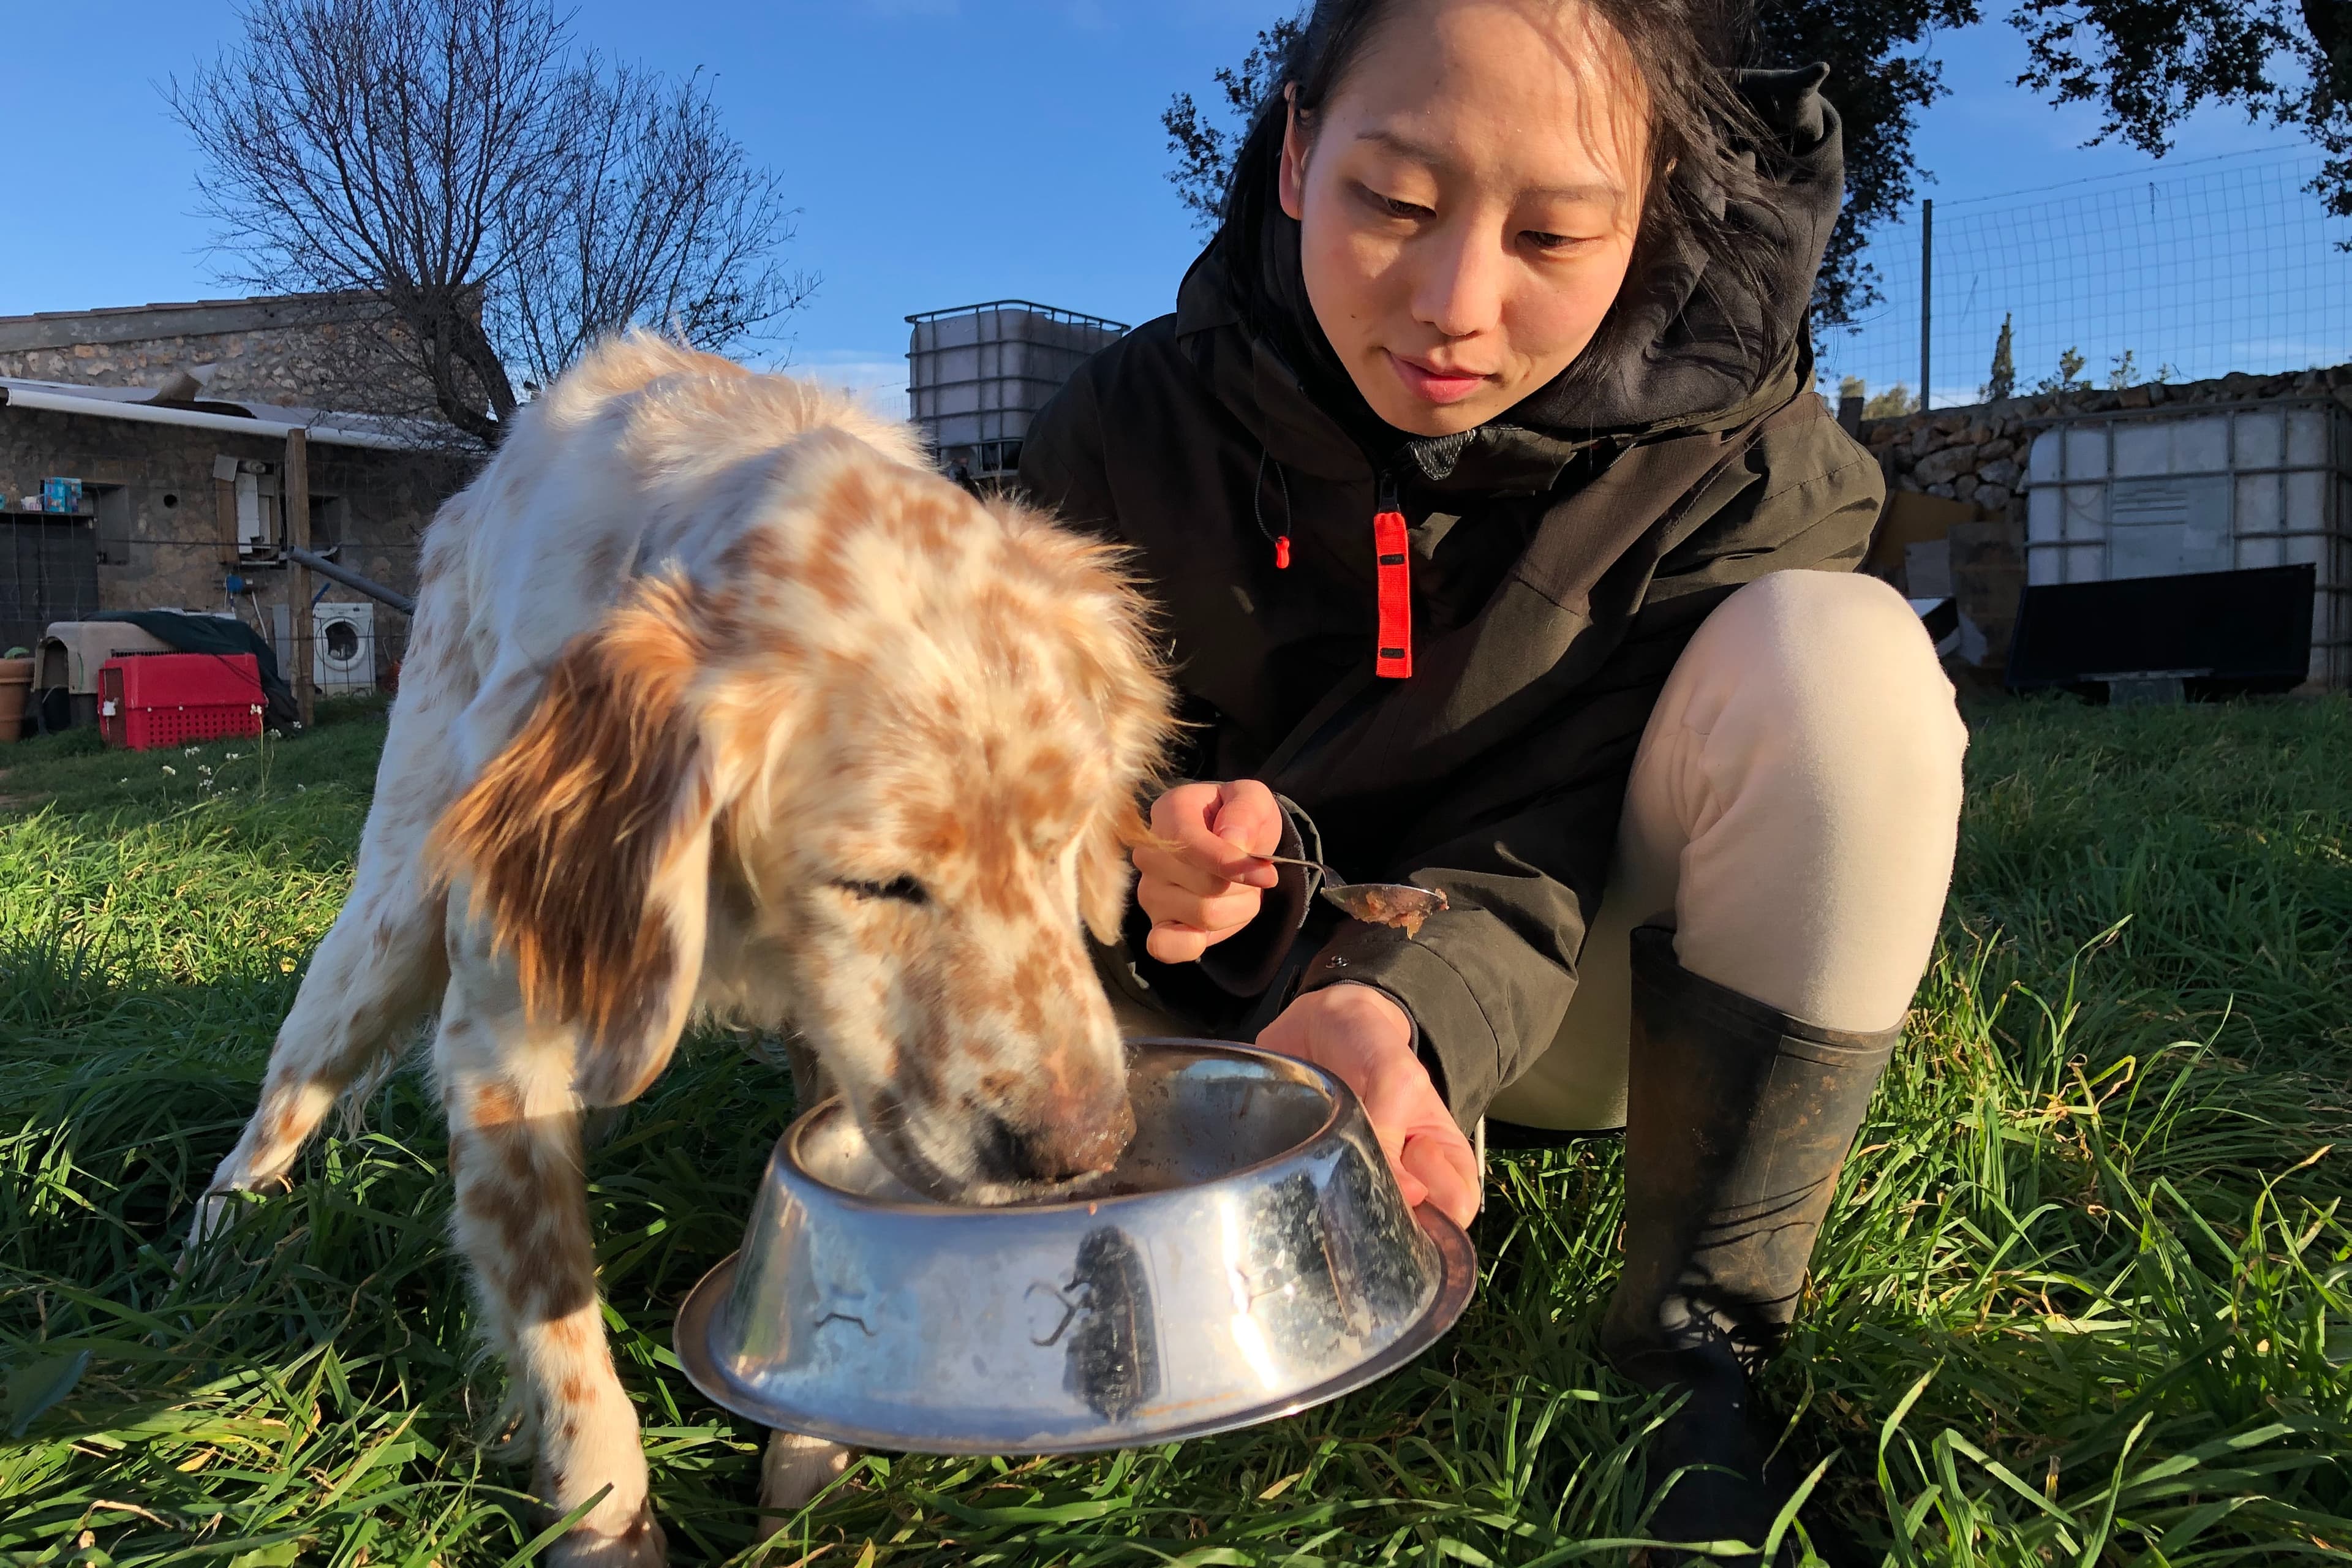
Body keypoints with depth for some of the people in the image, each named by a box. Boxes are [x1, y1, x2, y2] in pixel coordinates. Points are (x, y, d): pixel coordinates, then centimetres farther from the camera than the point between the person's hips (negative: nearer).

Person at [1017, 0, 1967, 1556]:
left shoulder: (1748, 461, -20)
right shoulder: (1136, 429, -17)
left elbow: (1547, 859, -23)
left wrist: (1414, 1009, -44)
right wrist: (1172, 856, -37)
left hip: (1561, 1000, 0)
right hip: (1275, 991, 2)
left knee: (1839, 659, -29)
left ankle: (1695, 1343, -19)